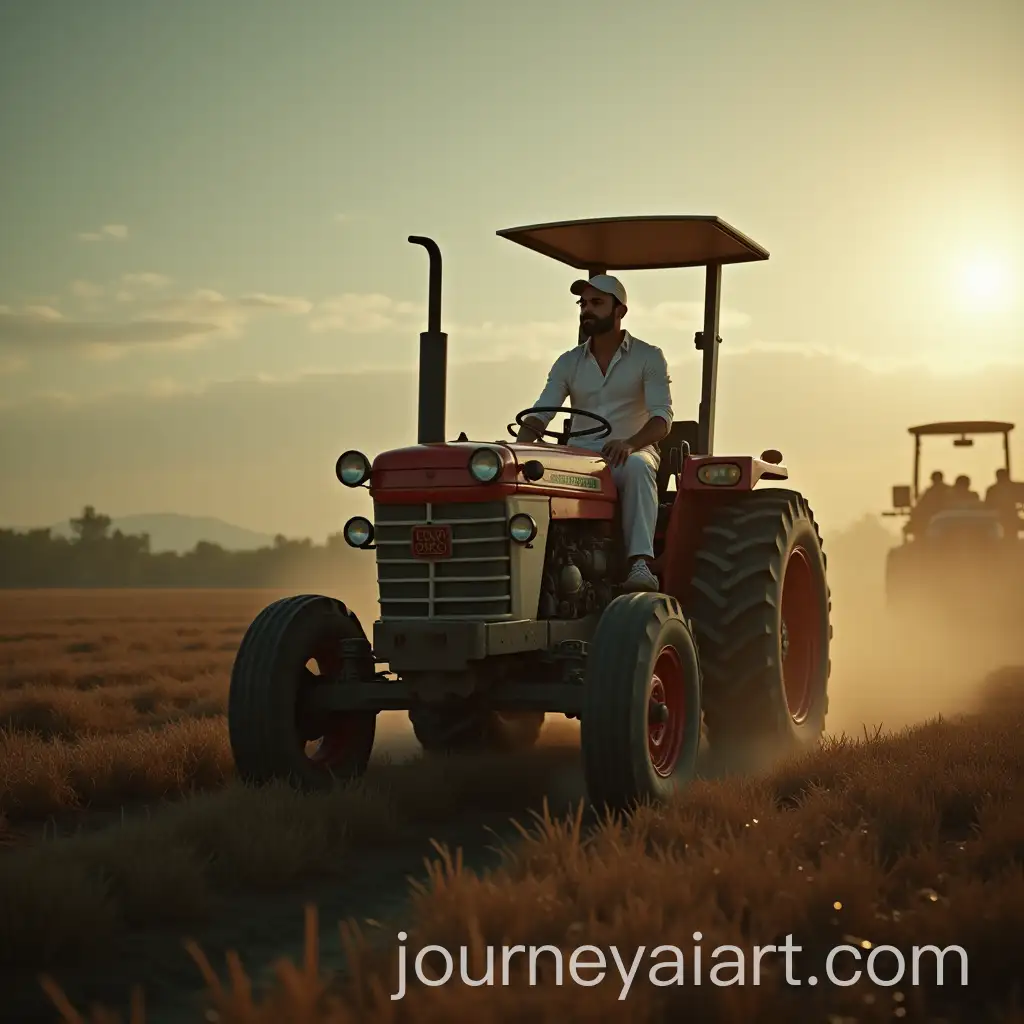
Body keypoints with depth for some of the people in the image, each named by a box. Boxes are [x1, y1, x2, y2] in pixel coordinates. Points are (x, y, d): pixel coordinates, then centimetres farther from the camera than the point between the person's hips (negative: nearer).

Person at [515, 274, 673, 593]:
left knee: (638, 466, -40)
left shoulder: (648, 357, 3)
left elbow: (661, 417, -10)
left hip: (629, 455, -3)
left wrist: (629, 443, -31)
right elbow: (539, 415, 3)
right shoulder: (568, 363, 13)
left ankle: (640, 562, -49)